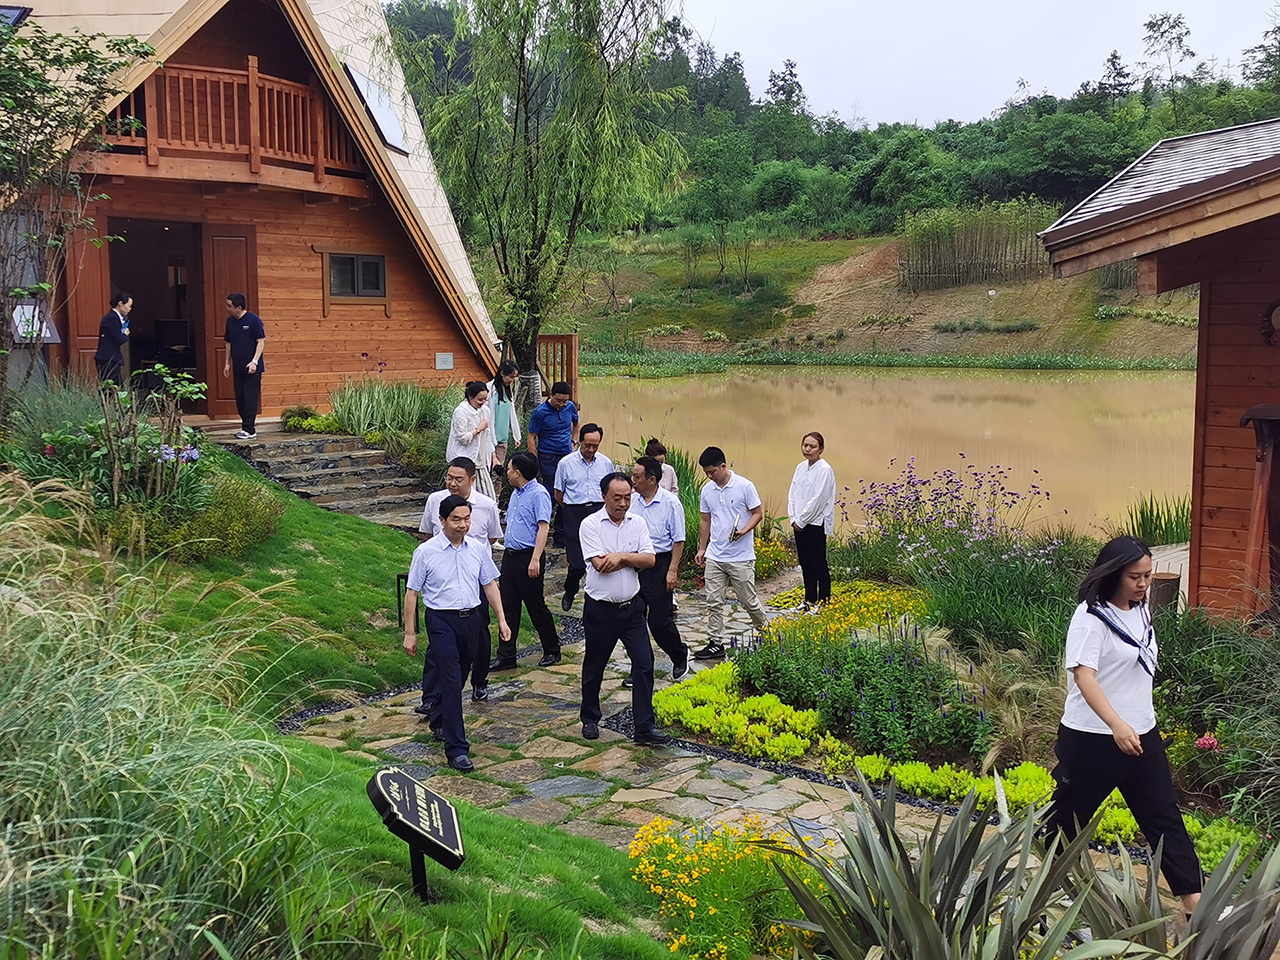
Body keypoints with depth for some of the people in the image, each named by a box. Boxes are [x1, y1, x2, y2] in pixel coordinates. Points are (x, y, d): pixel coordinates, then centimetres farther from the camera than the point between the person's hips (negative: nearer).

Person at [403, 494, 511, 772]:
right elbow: (412, 593, -3)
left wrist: (501, 619, 9)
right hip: (442, 621, -5)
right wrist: (410, 633, -4)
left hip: (472, 619, 5)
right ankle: (456, 749, -7)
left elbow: (490, 584, 14)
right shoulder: (426, 552, -7)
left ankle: (439, 723, 42)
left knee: (458, 677, 16)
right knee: (452, 681, -10)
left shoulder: (478, 549, 4)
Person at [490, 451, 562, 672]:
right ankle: (506, 656, 13)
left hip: (527, 557, -9)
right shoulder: (516, 493, 15)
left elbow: (543, 527, -19)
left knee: (536, 607, 2)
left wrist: (535, 560, -24)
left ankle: (552, 651, 17)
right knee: (508, 606, 8)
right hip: (510, 555, 9)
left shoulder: (539, 494, -13)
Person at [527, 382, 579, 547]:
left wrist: (573, 443, 13)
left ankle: (560, 535, 13)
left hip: (567, 455, 5)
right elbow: (532, 437, -6)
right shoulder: (540, 412, -11)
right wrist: (534, 464, -10)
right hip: (548, 457, -5)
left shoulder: (570, 407, 3)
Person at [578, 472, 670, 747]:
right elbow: (601, 565, -20)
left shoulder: (637, 523, 3)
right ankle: (590, 719, 32)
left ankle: (644, 728, 2)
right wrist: (633, 556, -11)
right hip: (600, 609, -3)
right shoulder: (590, 525, -10)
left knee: (644, 664, -4)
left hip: (631, 607, 3)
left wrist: (621, 556, -18)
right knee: (594, 667, 12)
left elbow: (650, 560, -6)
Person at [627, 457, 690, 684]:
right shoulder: (631, 501, 4)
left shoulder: (670, 503, -11)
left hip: (659, 565, -5)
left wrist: (672, 571, -11)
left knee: (659, 621, -3)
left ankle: (680, 656, 25)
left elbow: (678, 540, -8)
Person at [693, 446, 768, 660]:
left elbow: (758, 513, -5)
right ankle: (716, 644, 12)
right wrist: (702, 548, 15)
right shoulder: (707, 490, 7)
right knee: (713, 602, 4)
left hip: (741, 556, -5)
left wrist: (744, 531, -21)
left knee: (748, 600, 3)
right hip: (714, 556, 5)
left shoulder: (744, 486, -9)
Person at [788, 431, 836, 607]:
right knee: (805, 563, 14)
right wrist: (793, 518, 1)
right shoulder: (801, 467, 11)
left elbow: (818, 499, -16)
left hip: (816, 523, -7)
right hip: (800, 523, 7)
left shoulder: (824, 470, -12)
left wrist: (801, 520, -12)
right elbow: (792, 493, 12)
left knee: (819, 564, -2)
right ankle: (810, 600, 24)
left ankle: (824, 602, 6)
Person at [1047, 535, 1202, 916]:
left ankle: (1193, 898, 12)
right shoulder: (1091, 616, -18)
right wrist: (1117, 726, -40)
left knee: (1164, 817, 7)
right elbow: (1083, 675, -28)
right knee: (1070, 815, 8)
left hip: (1142, 734, 7)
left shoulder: (1140, 611, 6)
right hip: (1093, 738, -7)